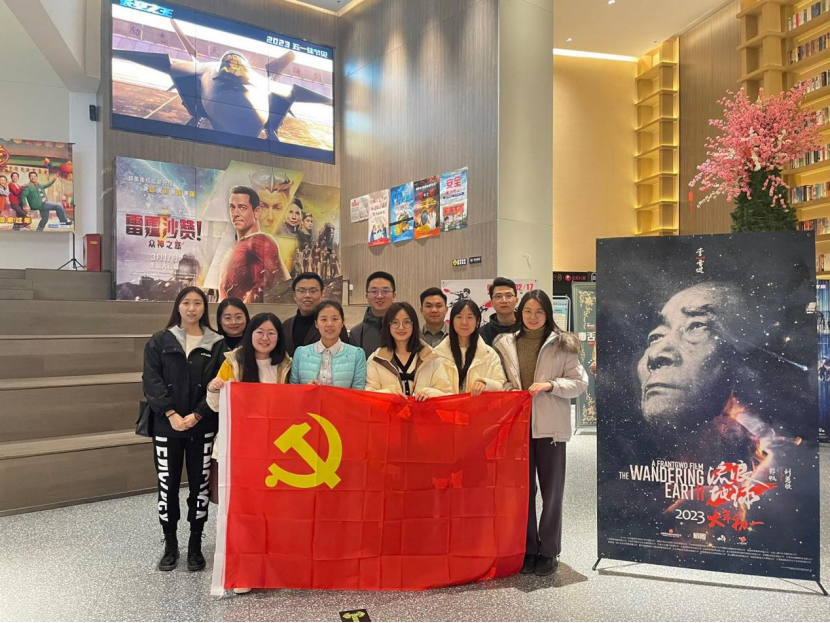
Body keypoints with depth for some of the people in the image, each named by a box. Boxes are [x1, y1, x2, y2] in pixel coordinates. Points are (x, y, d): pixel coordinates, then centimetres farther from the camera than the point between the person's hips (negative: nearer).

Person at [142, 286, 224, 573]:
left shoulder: (217, 344, 3)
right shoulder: (159, 342, 5)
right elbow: (151, 381, -3)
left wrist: (197, 415, -14)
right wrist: (171, 414, -14)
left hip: (202, 426, 0)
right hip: (166, 425, 1)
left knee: (199, 484, 5)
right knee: (167, 484, 6)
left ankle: (195, 545, 19)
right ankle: (170, 545, 22)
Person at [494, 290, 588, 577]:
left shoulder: (562, 344, 1)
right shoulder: (505, 343, 8)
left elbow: (580, 382, -1)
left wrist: (549, 385, -15)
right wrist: (508, 391, -8)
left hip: (550, 425, -2)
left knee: (551, 489, 7)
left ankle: (548, 551, 20)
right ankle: (527, 549, 22)